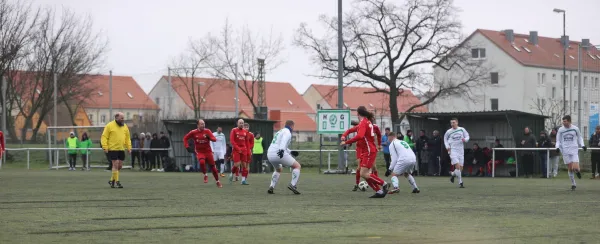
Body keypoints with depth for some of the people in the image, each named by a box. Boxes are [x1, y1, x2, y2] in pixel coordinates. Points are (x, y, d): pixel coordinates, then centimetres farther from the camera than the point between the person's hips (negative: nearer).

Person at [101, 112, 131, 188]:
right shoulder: (109, 126, -5)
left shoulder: (125, 126, 11)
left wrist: (129, 147, 8)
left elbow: (127, 138, 17)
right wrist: (105, 147, -14)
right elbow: (104, 137, -6)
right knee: (116, 164, -9)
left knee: (120, 166, 8)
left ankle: (112, 180, 23)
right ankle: (117, 181, -2)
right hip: (112, 149, -6)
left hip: (121, 149, 6)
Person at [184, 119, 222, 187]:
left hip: (208, 151, 1)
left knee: (213, 166, 3)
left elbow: (214, 139, -15)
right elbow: (185, 138, 7)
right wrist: (187, 147, -3)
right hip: (199, 152, -1)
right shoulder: (193, 132, -5)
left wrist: (209, 138, -36)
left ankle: (217, 181, 19)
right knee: (202, 162, -30)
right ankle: (205, 175, -6)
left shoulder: (207, 131, -6)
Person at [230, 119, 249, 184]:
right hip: (236, 149, -4)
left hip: (244, 150, 4)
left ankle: (243, 180, 4)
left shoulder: (245, 132, 11)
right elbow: (232, 140, -8)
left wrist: (247, 151, 11)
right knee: (237, 164, -13)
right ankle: (232, 174, 16)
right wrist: (237, 148, -15)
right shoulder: (234, 130, -1)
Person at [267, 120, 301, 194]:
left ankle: (271, 187, 19)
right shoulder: (287, 132, 0)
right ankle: (293, 185, -11)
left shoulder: (280, 131, 28)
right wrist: (282, 150, -37)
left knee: (278, 170, 34)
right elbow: (284, 141, -22)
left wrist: (290, 152, 47)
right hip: (278, 154, -9)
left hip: (269, 154, 9)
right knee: (297, 166, 4)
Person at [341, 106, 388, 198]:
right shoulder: (368, 122, 17)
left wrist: (346, 142, -27)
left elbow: (359, 136, -29)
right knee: (365, 174, 8)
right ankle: (379, 191, 8)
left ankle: (383, 184, -3)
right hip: (367, 152, 10)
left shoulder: (363, 122, -13)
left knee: (364, 174, -13)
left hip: (369, 151, -10)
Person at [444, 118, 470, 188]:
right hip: (453, 150, -3)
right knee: (457, 166, -18)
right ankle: (460, 182, -10)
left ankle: (453, 174, 37)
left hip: (461, 150, 3)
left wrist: (465, 139, -13)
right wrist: (447, 146, 1)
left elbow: (467, 136, 10)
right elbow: (445, 139, 16)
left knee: (461, 168, 5)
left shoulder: (462, 130, 2)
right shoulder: (449, 132, 1)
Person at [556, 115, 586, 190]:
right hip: (565, 151, 1)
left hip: (574, 150, -1)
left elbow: (580, 137, 17)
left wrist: (582, 145, 4)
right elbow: (558, 140, 11)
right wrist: (557, 147, -7)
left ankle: (577, 171, 24)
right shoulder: (560, 130, 3)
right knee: (570, 169, -1)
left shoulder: (575, 129, 2)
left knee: (575, 168, -14)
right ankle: (573, 184, 14)